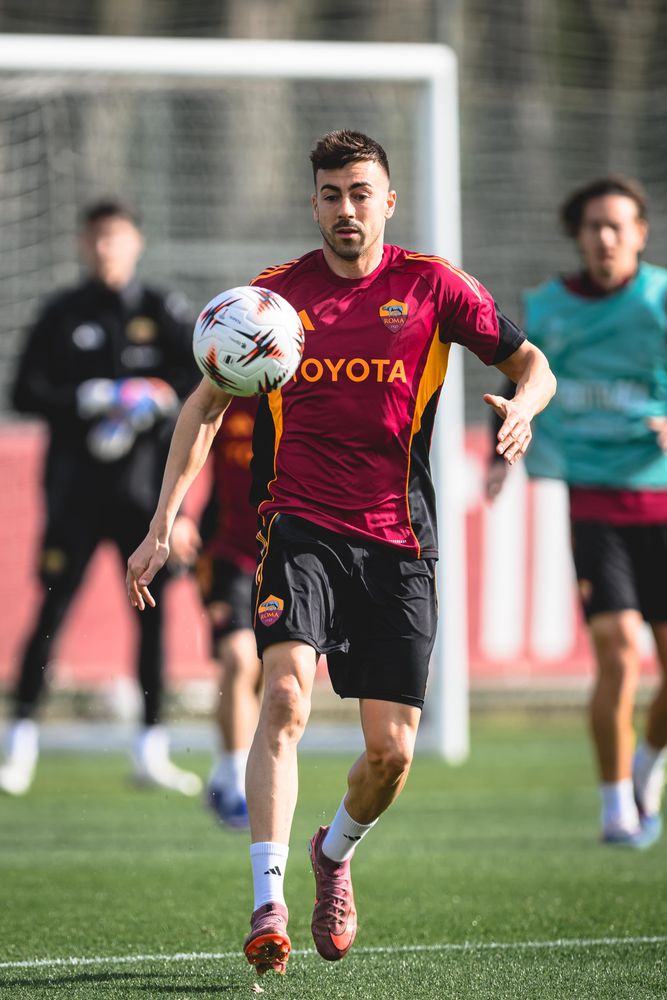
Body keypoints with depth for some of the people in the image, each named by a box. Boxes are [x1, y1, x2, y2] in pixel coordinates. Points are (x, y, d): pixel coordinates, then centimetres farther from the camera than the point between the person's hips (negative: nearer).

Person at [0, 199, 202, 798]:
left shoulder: (166, 314, 7)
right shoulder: (63, 315, 5)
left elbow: (205, 382, 0)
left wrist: (155, 400, -16)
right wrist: (95, 399, -12)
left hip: (147, 484, 1)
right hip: (76, 485, -1)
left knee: (153, 610, 1)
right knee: (53, 609, -6)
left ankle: (151, 751, 8)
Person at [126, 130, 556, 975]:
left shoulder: (430, 285, 3)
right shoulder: (276, 292, 4)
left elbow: (530, 363, 6)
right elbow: (207, 405, 11)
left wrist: (523, 404, -19)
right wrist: (163, 524, 3)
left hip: (397, 538, 1)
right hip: (299, 525, -1)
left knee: (392, 751, -1)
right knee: (285, 694, -24)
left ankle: (337, 852, 32)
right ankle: (268, 904, -27)